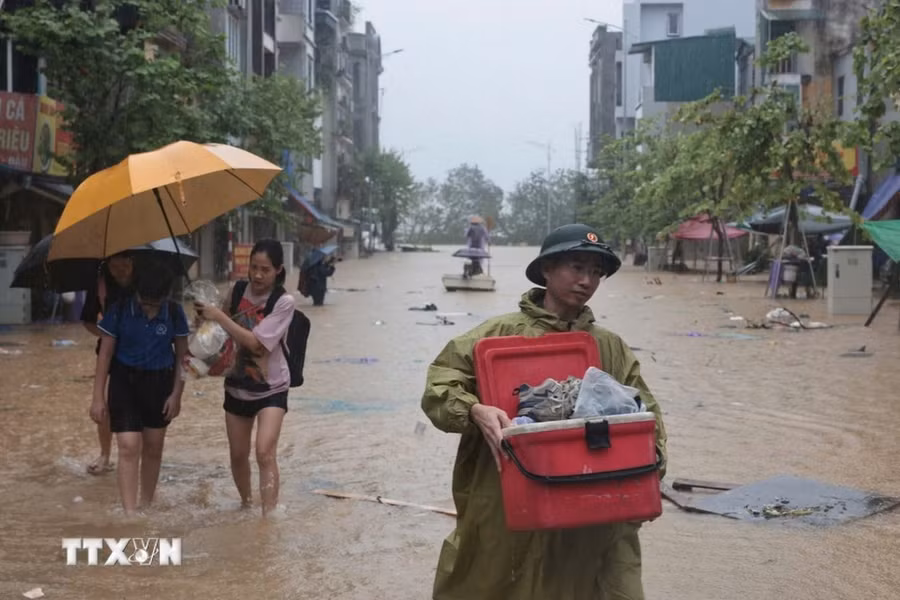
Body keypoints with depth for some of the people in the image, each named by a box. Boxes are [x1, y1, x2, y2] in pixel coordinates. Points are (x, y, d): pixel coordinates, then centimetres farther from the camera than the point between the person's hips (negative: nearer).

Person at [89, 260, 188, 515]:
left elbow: (181, 355, 2)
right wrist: (98, 397, -6)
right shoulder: (120, 310, -13)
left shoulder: (174, 313, -8)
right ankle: (130, 516, -10)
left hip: (160, 382, 2)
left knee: (153, 448, 12)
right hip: (125, 381, -2)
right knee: (129, 448, -10)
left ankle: (146, 507, 29)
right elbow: (105, 353, -6)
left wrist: (176, 393, -2)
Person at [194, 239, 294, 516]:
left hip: (271, 388, -5)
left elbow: (256, 342, -26)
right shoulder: (238, 291, -4)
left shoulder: (284, 302, -18)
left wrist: (219, 316, -26)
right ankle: (245, 505, 39)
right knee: (238, 455, 15)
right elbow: (225, 330, 12)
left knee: (265, 453, -21)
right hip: (237, 385, 5)